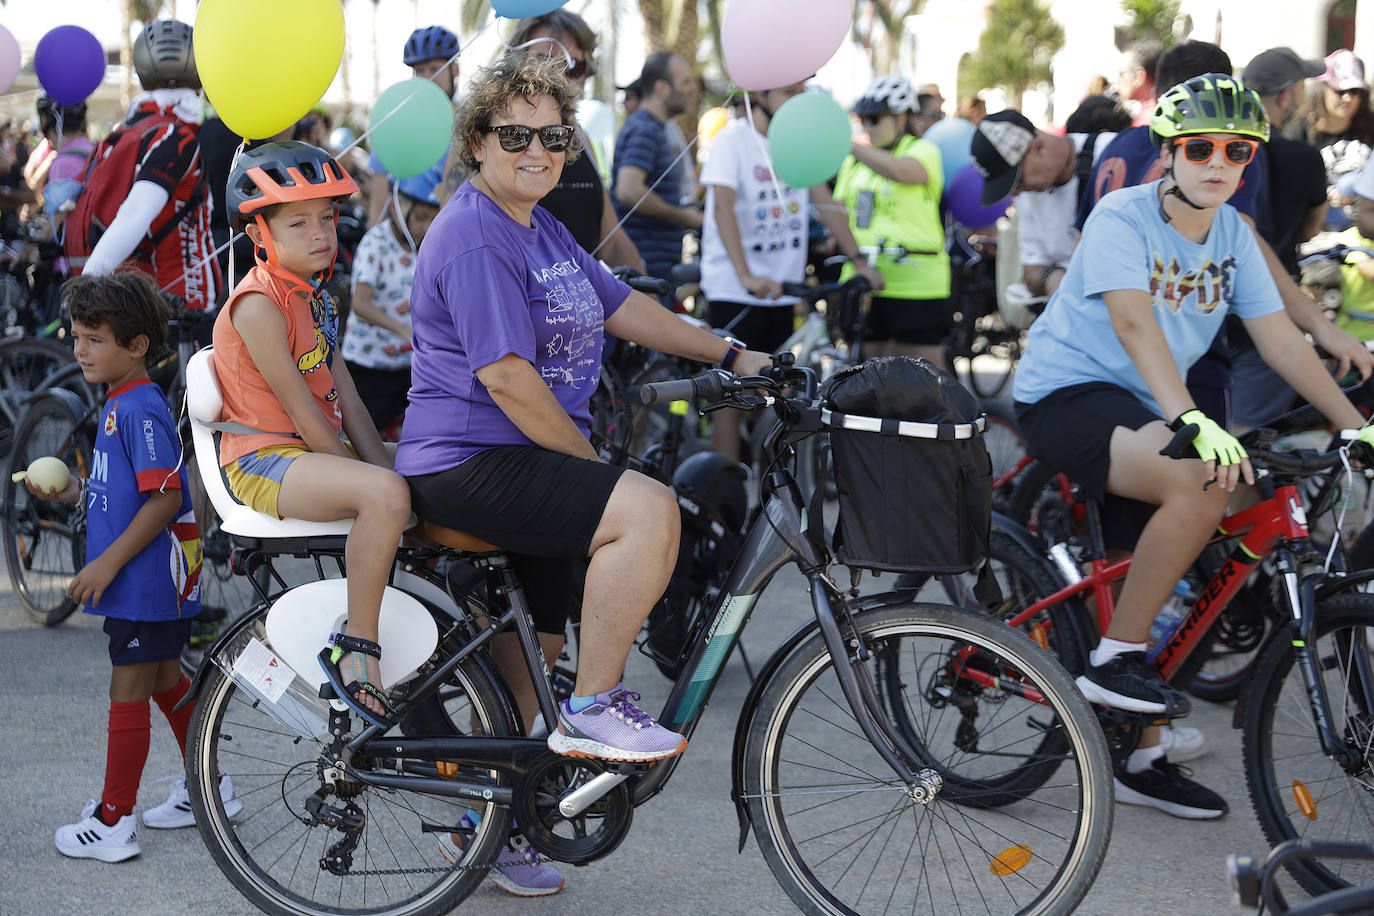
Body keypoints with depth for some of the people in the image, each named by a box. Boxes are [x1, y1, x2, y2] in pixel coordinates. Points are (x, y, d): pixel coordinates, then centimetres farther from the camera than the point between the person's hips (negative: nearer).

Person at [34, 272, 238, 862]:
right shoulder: (119, 405, 12)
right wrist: (71, 492, 8)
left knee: (127, 692, -2)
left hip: (147, 576, -10)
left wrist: (108, 563, -23)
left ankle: (113, 822, 6)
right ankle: (211, 790, 31)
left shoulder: (140, 410, -19)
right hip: (150, 581, 10)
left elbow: (165, 497, -24)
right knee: (166, 681, 19)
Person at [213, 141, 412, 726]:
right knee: (385, 497, -34)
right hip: (263, 460, -10)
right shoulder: (259, 304, -15)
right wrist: (372, 482, -15)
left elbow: (346, 401, 10)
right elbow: (303, 414, -17)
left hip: (317, 451, 10)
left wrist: (383, 469, -3)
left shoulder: (314, 296, 15)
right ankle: (357, 650, -25)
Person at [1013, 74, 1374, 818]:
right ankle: (1114, 661, -21)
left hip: (1139, 410, 8)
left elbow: (1282, 341, 3)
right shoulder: (1122, 218, -16)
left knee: (1159, 584, 6)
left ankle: (1141, 760, 19)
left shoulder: (1233, 235, 5)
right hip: (1066, 394, -8)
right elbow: (1134, 323, -31)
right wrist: (1191, 419, -45)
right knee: (1203, 483, -32)